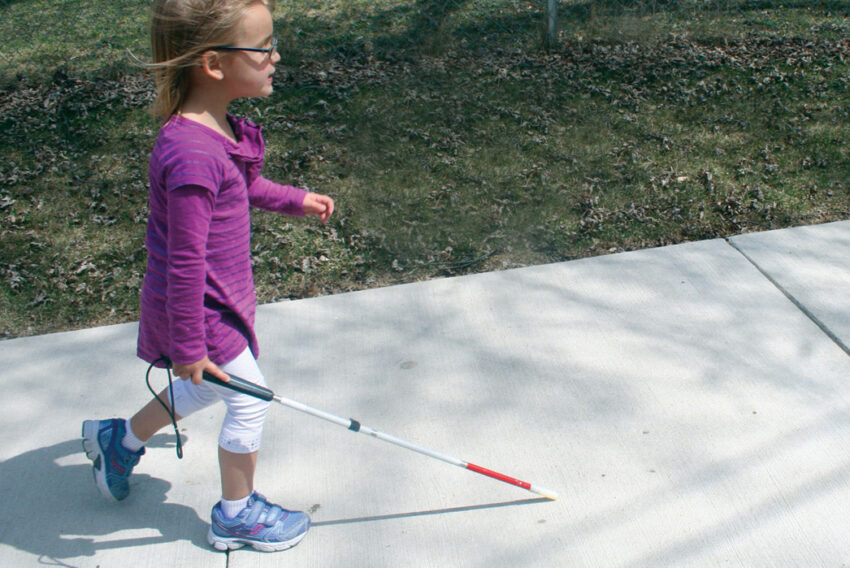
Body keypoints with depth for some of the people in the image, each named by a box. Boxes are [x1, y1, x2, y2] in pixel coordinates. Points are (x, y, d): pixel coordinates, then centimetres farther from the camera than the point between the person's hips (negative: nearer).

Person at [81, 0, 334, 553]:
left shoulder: (217, 125, -3)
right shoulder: (192, 156, -34)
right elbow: (185, 261, -29)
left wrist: (293, 199, 25)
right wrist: (188, 345, -21)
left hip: (219, 296, 9)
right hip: (203, 311, -9)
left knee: (209, 385, 27)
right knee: (249, 401, 7)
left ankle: (120, 439, 50)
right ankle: (236, 514, 32)